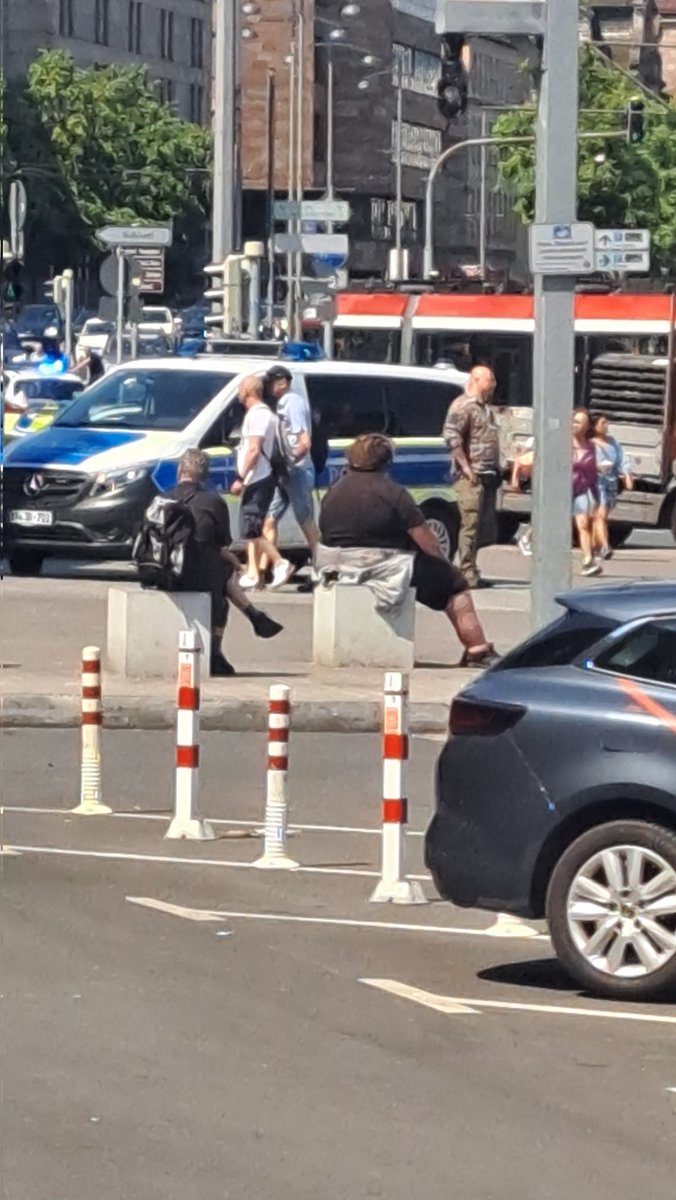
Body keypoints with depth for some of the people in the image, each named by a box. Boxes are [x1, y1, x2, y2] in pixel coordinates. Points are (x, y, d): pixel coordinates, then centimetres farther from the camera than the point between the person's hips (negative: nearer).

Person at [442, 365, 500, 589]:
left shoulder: (485, 407, 21)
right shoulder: (463, 406, -9)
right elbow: (451, 436, -18)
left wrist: (496, 469, 17)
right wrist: (466, 467, -20)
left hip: (488, 475, 9)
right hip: (471, 476, -9)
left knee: (485, 526, 10)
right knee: (470, 524, -10)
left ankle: (470, 571, 16)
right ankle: (468, 574, -10)